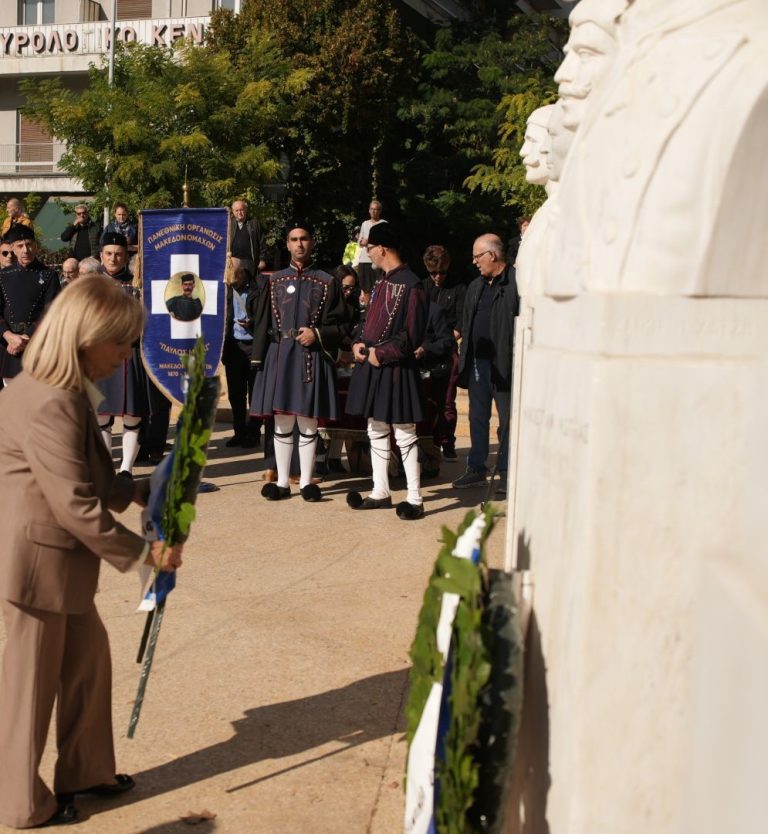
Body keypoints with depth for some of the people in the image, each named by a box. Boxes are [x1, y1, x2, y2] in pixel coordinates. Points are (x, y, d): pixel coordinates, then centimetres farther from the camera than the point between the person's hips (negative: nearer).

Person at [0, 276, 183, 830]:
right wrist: (141, 552, -17)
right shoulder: (49, 405, -26)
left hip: (62, 560, 10)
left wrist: (143, 491, 5)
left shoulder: (66, 393, 9)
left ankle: (87, 771, 35)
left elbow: (90, 480, 16)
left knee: (89, 658, 19)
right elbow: (76, 505, -26)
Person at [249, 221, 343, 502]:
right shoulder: (274, 280, 10)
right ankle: (282, 481, 13)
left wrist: (317, 334, -13)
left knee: (307, 423, 2)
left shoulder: (326, 282, 6)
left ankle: (306, 481, 11)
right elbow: (262, 323, 8)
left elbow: (337, 324, 5)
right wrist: (258, 359, 0)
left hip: (311, 358, -1)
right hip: (279, 355, 1)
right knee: (282, 423, 5)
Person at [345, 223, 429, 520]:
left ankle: (415, 499, 4)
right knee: (376, 431, 14)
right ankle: (380, 492, 24)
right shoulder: (381, 283, 13)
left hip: (395, 368, -9)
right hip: (371, 365, 9)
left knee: (404, 434, -3)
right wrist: (359, 344, 3)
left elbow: (413, 335, -17)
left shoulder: (411, 285, -14)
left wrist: (380, 354, -16)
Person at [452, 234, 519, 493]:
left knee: (507, 420, 3)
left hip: (504, 364, -7)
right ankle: (476, 468, 22)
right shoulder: (475, 287, 15)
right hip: (478, 362, 7)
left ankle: (506, 472, 12)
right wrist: (463, 355, 11)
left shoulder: (518, 283, -9)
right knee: (477, 418, 13)